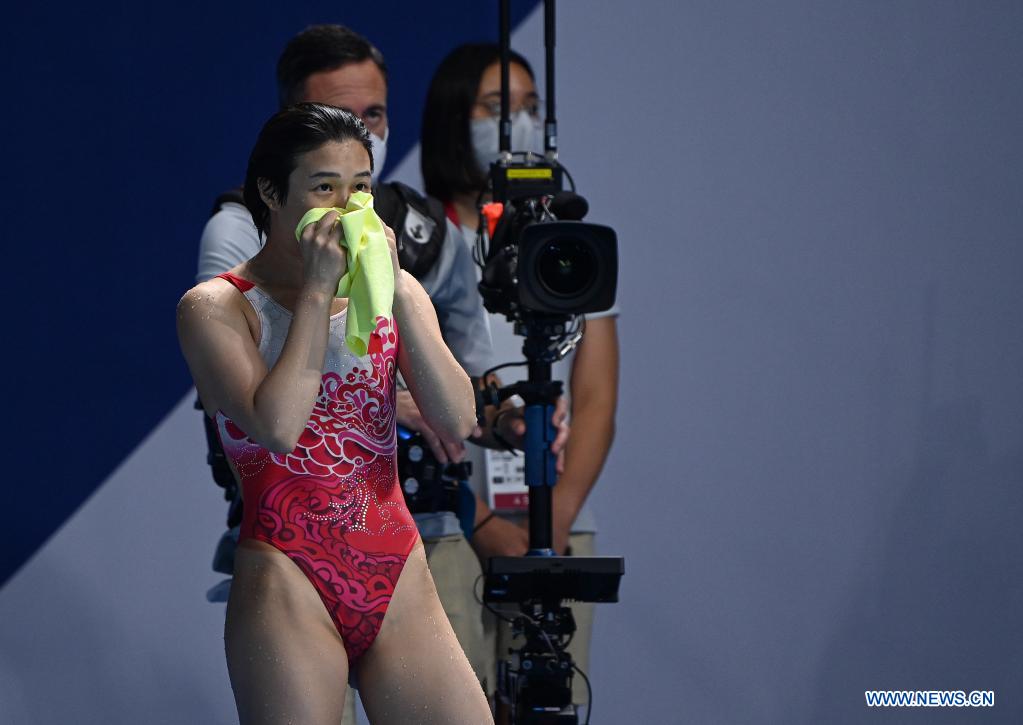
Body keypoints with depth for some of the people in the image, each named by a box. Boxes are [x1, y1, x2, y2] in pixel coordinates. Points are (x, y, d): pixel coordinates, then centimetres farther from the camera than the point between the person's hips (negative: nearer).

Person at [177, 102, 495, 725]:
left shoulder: (392, 293, 10)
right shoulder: (216, 307, -2)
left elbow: (458, 422, -3)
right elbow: (276, 428, -19)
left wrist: (393, 289, -9)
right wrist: (317, 291, -13)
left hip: (401, 587, 4)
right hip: (288, 585, -4)